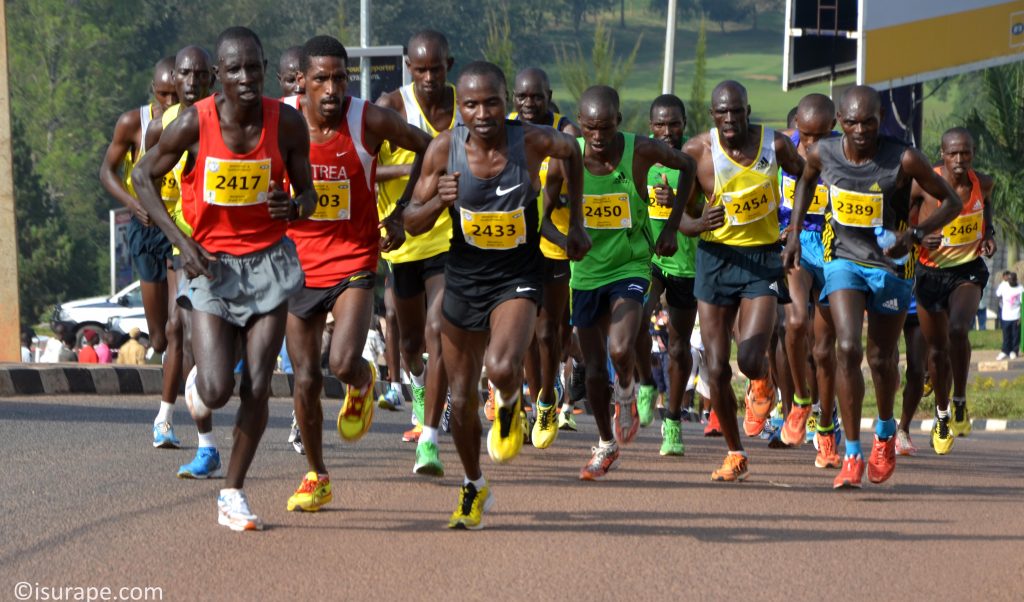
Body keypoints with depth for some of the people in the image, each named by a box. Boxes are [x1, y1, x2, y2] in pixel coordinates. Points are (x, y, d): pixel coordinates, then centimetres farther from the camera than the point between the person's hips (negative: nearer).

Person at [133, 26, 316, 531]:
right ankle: (198, 380, 27)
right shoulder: (193, 124, -14)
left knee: (257, 387, -4)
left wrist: (293, 206, -22)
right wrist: (180, 240, -10)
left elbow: (306, 193, 2)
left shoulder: (287, 123, -9)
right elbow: (144, 178, -1)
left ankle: (233, 494, 11)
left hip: (267, 262, 1)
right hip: (211, 263, -1)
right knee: (217, 391, -12)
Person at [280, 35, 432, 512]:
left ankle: (362, 384, 18)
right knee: (306, 380, 4)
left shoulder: (371, 122, -13)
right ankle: (316, 477, 24)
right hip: (298, 265, 2)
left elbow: (426, 149, 4)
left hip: (353, 262, -2)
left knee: (344, 363, -21)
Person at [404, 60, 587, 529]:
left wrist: (575, 221, 11)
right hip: (463, 278, 2)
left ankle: (510, 406, 9)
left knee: (501, 368, -29)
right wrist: (439, 201, -26)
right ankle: (473, 488, 34)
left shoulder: (533, 142, -16)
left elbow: (571, 151, 9)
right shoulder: (444, 149, -13)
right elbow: (412, 223, -5)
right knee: (462, 398, 9)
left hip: (516, 279, -2)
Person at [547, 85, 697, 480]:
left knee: (621, 351, -25)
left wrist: (672, 226, 0)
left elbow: (688, 166, 4)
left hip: (631, 267, -2)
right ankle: (606, 445, 31)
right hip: (586, 272, 2)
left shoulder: (641, 151, -16)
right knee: (595, 369, 8)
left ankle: (627, 394, 10)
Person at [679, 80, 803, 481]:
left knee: (751, 360, -17)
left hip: (763, 257, -1)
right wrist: (698, 223, -26)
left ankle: (763, 389, 22)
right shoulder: (697, 151, -8)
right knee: (717, 369, -1)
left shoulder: (775, 144, -7)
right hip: (716, 257, 1)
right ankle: (734, 454, 16)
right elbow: (681, 216, -5)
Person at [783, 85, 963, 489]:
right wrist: (795, 234, 7)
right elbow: (807, 180, 14)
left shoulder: (904, 160, -21)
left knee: (881, 359, 10)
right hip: (844, 260, 1)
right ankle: (852, 456, -12)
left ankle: (885, 432, 41)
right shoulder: (823, 154, -11)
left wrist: (914, 235, -25)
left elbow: (952, 202, -10)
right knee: (847, 349, -17)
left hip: (891, 265, -1)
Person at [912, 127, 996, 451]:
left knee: (958, 329, -27)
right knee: (937, 348, 10)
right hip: (930, 271, 0)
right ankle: (942, 416, 32)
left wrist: (989, 234, -1)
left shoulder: (982, 184, -6)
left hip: (968, 270, 0)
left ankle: (960, 402, -8)